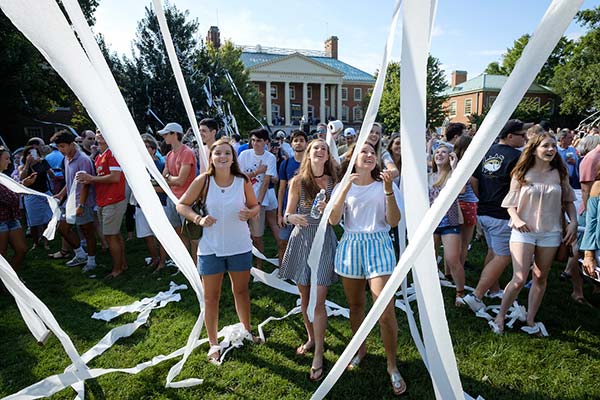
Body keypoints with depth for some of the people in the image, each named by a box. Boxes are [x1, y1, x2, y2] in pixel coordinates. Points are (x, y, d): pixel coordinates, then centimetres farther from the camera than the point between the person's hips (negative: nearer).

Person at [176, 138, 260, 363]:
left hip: (240, 246, 1)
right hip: (210, 248, -1)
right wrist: (198, 219, -19)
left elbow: (255, 205, 5)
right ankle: (213, 343, 29)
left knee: (241, 290, 19)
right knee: (211, 296, 11)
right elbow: (181, 205, -2)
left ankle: (247, 331, 41)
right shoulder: (203, 181, -10)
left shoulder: (243, 181, -7)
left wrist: (250, 213, -18)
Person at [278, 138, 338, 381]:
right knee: (305, 297, 13)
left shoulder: (334, 182, 2)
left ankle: (318, 355, 9)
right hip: (301, 240, 1)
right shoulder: (298, 181, 0)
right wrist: (292, 218, -24)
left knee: (318, 301, -4)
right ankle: (312, 338, 37)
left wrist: (328, 209, -18)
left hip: (324, 240, -1)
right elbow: (287, 215, -1)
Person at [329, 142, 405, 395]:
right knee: (355, 305, 14)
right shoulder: (344, 186, 6)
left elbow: (393, 221, -5)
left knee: (386, 311, -8)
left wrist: (389, 190, -17)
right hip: (350, 246, 2)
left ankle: (392, 365, 12)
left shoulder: (383, 185, 3)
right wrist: (347, 188, -15)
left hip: (378, 245, -2)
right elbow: (333, 220, -7)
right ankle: (360, 348, 38)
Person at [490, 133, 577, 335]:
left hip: (550, 233, 4)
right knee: (520, 279, -9)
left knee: (541, 278, 10)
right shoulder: (521, 174, -2)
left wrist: (573, 222, -1)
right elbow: (511, 202, -1)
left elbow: (568, 201, 12)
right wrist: (516, 219, -18)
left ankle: (530, 321, 25)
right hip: (524, 231, -3)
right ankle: (500, 316, 10)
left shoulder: (560, 174, 5)